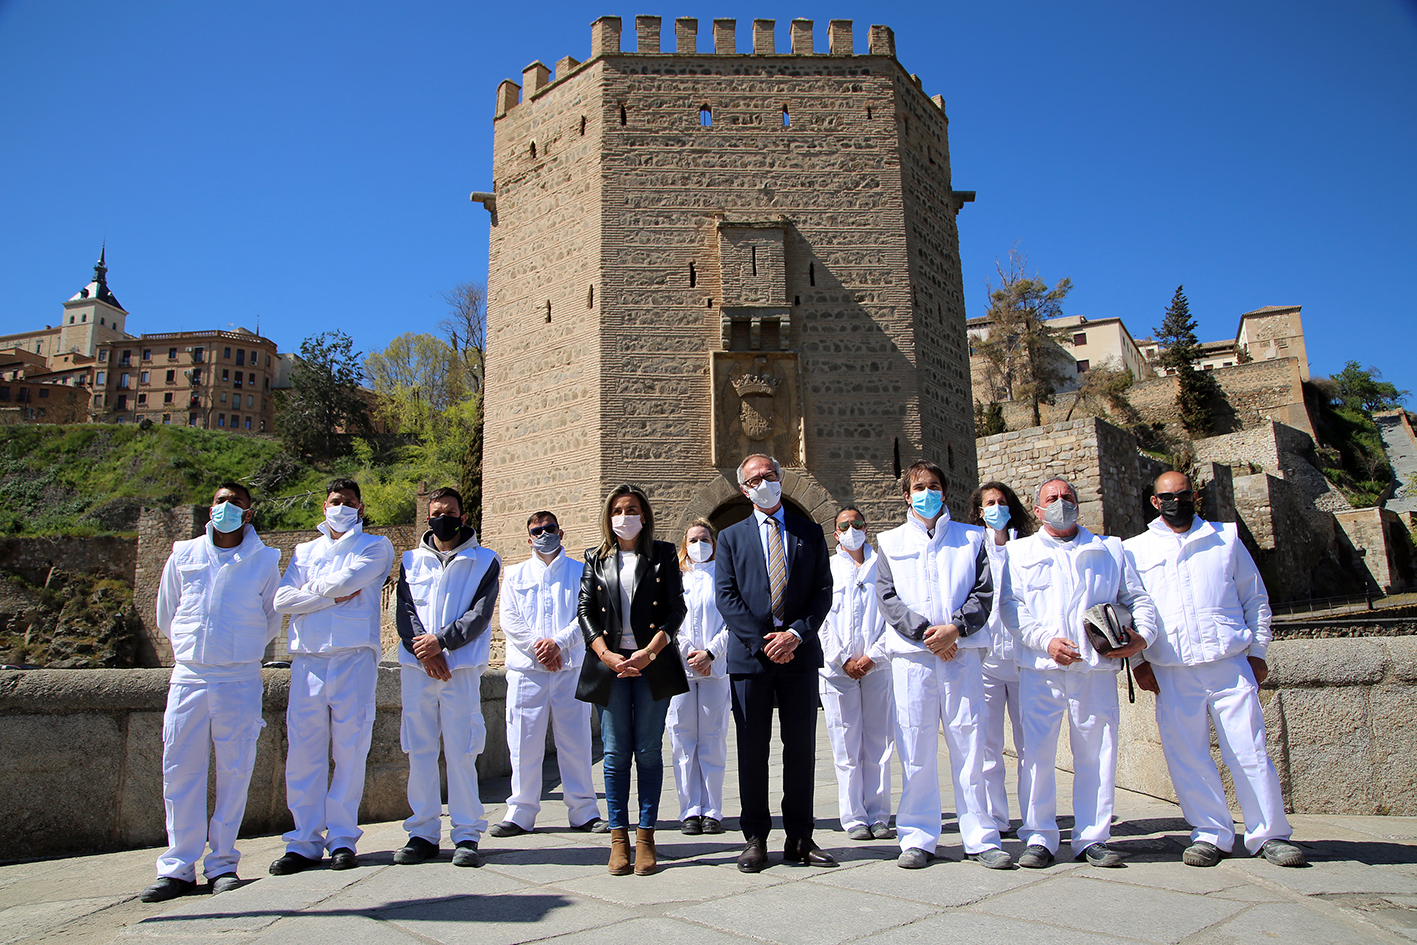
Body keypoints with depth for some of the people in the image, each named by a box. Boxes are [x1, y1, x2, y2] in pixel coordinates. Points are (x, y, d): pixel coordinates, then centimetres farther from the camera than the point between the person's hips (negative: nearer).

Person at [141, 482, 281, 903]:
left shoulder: (265, 560, 5)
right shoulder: (183, 555, 9)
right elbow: (166, 617, 20)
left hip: (240, 682, -2)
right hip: (188, 678, 2)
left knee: (234, 771, 1)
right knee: (180, 770, 2)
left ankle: (223, 864, 12)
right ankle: (178, 867, 12)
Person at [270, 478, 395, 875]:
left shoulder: (375, 547, 12)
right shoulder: (305, 551, 22)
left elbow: (348, 580, -8)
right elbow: (282, 599, 6)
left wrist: (312, 588, 8)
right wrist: (335, 596, -3)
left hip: (355, 657, -3)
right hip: (308, 658, 3)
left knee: (350, 750, -1)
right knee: (303, 750, 0)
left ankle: (342, 838, 9)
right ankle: (305, 841, 9)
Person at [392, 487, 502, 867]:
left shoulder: (484, 561, 8)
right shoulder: (411, 561, 16)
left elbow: (480, 615, -3)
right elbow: (403, 611, 4)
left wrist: (440, 641, -14)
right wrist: (425, 652, -10)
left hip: (462, 668, -3)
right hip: (416, 667, 3)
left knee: (461, 751, -4)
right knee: (419, 751, 5)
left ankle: (466, 835, 5)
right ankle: (423, 833, 15)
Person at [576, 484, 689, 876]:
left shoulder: (663, 554, 8)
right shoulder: (596, 559, 12)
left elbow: (676, 609, 1)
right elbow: (585, 610, 6)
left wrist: (649, 652, -11)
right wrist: (606, 655, -8)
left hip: (653, 663, -1)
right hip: (610, 663, 1)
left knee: (649, 750, 1)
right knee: (616, 751, 2)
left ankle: (646, 836, 9)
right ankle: (618, 838, 10)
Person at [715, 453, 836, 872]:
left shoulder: (810, 533, 11)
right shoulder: (731, 537, 8)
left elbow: (823, 591, 4)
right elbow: (726, 597, 0)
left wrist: (796, 633, -11)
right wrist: (763, 641, -11)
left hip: (800, 652, 1)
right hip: (749, 654, -1)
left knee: (801, 746, 6)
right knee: (752, 748, 4)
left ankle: (800, 838, 16)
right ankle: (755, 838, 14)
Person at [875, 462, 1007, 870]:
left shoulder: (970, 538, 14)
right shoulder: (891, 542, 13)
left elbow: (984, 593, 5)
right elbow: (887, 597, 2)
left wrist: (955, 628, -11)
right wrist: (924, 631, -10)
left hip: (962, 650, 0)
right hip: (911, 653, 0)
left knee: (969, 743, 0)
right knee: (916, 748, 0)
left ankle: (980, 838, 10)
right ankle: (918, 838, 10)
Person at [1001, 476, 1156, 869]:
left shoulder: (1110, 550, 19)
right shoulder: (1020, 551, 14)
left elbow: (1138, 598, 17)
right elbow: (1012, 607, 3)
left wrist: (1142, 635, -4)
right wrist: (1046, 640, -11)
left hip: (1096, 668, 2)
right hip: (1040, 669, -1)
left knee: (1097, 752, 2)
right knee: (1037, 752, -4)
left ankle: (1092, 838, 14)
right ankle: (1039, 838, 6)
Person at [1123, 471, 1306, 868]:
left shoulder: (1226, 539, 12)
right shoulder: (1135, 549, 9)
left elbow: (1256, 599, 15)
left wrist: (1257, 651, 9)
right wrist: (1139, 660, 3)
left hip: (1231, 664, 0)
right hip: (1172, 674, 0)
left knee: (1250, 752, 0)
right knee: (1187, 757, 2)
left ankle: (1269, 834, 15)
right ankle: (1211, 834, 15)